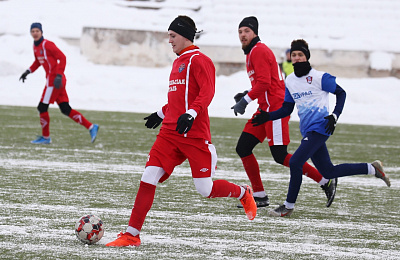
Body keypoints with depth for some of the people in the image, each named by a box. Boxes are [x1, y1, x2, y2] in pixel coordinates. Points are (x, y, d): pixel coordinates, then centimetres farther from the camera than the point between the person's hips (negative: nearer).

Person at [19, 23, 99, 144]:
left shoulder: (47, 44, -13)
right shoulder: (35, 46, 14)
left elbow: (62, 58, -17)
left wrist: (59, 76, -24)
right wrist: (28, 71, 14)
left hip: (55, 80, -9)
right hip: (50, 79, 9)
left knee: (42, 107, -4)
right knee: (66, 109, 7)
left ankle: (45, 137, 9)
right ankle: (91, 127, 9)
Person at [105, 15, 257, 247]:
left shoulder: (199, 60, -8)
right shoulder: (179, 62, 19)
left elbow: (207, 92, -19)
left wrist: (191, 114, -32)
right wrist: (162, 113, 34)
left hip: (195, 135, -8)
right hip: (170, 132, 8)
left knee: (206, 190, -3)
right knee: (148, 178, -6)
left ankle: (243, 193, 27)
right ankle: (132, 235, -4)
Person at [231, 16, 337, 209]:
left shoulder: (259, 51, -11)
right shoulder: (251, 52, 20)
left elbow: (264, 82, -20)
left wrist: (245, 101, -16)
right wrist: (247, 94, 13)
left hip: (275, 108, -10)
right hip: (265, 109, 10)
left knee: (280, 156, -12)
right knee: (243, 148, 4)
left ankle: (326, 181, -5)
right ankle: (259, 196, 7)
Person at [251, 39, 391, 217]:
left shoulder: (319, 77, -9)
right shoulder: (290, 81, 11)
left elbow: (341, 93, -2)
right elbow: (287, 109, 17)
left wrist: (334, 116, -13)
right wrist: (268, 117, 2)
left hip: (320, 127, -8)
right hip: (308, 131, 8)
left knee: (295, 162, -18)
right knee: (328, 172, 9)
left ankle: (289, 206, -6)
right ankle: (372, 169, 25)